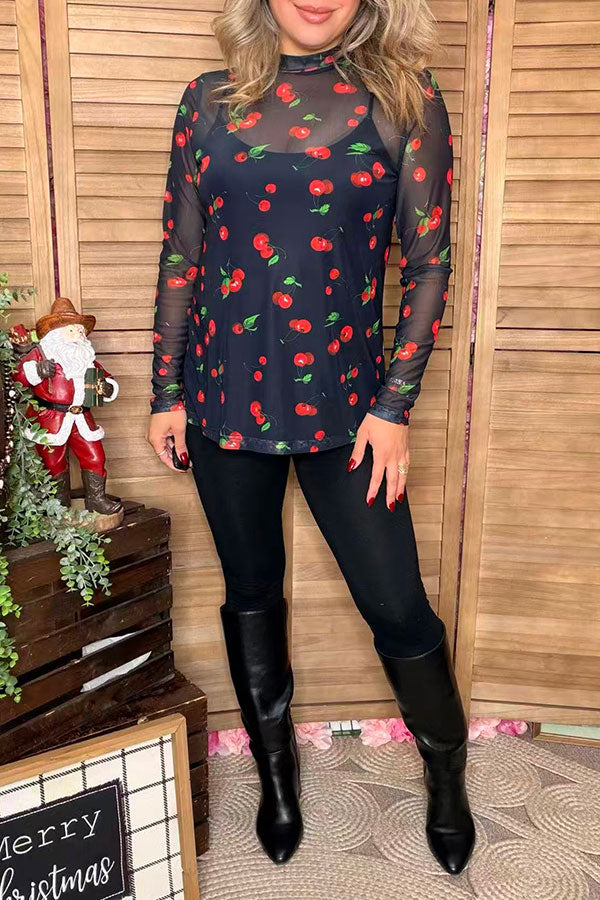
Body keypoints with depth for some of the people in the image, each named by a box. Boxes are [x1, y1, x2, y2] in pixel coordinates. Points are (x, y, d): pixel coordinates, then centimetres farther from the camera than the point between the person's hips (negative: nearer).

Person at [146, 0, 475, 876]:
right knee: (251, 594, 14)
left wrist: (394, 406, -8)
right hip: (226, 397, 2)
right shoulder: (210, 100, 6)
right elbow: (180, 259, 7)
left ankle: (447, 777, 33)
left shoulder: (406, 98, 1)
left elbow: (430, 263, -2)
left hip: (345, 402, -2)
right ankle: (276, 769, 38)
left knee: (397, 605, 4)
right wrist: (166, 393, 5)